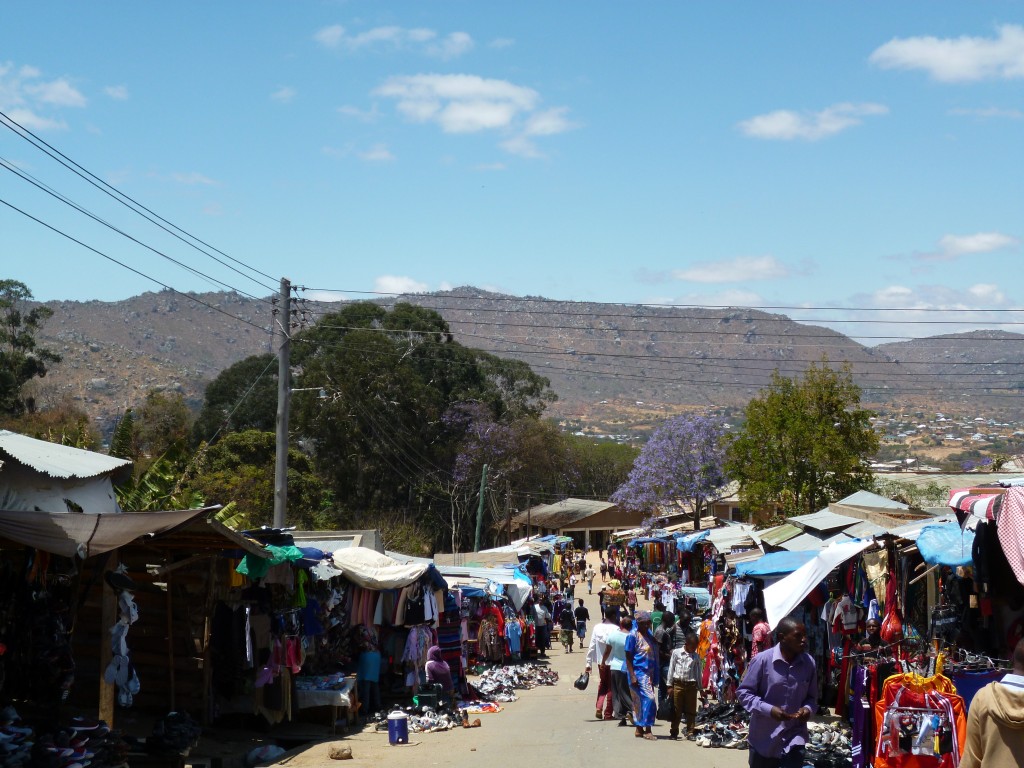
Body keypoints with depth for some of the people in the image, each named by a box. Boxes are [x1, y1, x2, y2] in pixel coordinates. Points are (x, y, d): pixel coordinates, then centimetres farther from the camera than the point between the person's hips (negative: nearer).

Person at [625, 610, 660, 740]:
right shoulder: (633, 635, -9)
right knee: (649, 698, -15)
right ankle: (647, 730, -11)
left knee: (639, 701, 11)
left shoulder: (649, 634, 12)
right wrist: (632, 676, -16)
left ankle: (639, 729, 15)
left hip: (649, 672, 7)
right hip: (638, 672, -7)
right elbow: (628, 657, -9)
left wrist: (655, 676, 16)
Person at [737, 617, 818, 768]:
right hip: (764, 738, -1)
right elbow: (743, 692, -9)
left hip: (794, 737, 1)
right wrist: (768, 709, -22)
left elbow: (812, 697, 8)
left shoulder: (809, 662, -5)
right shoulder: (763, 660, -15)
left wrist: (808, 709, -15)